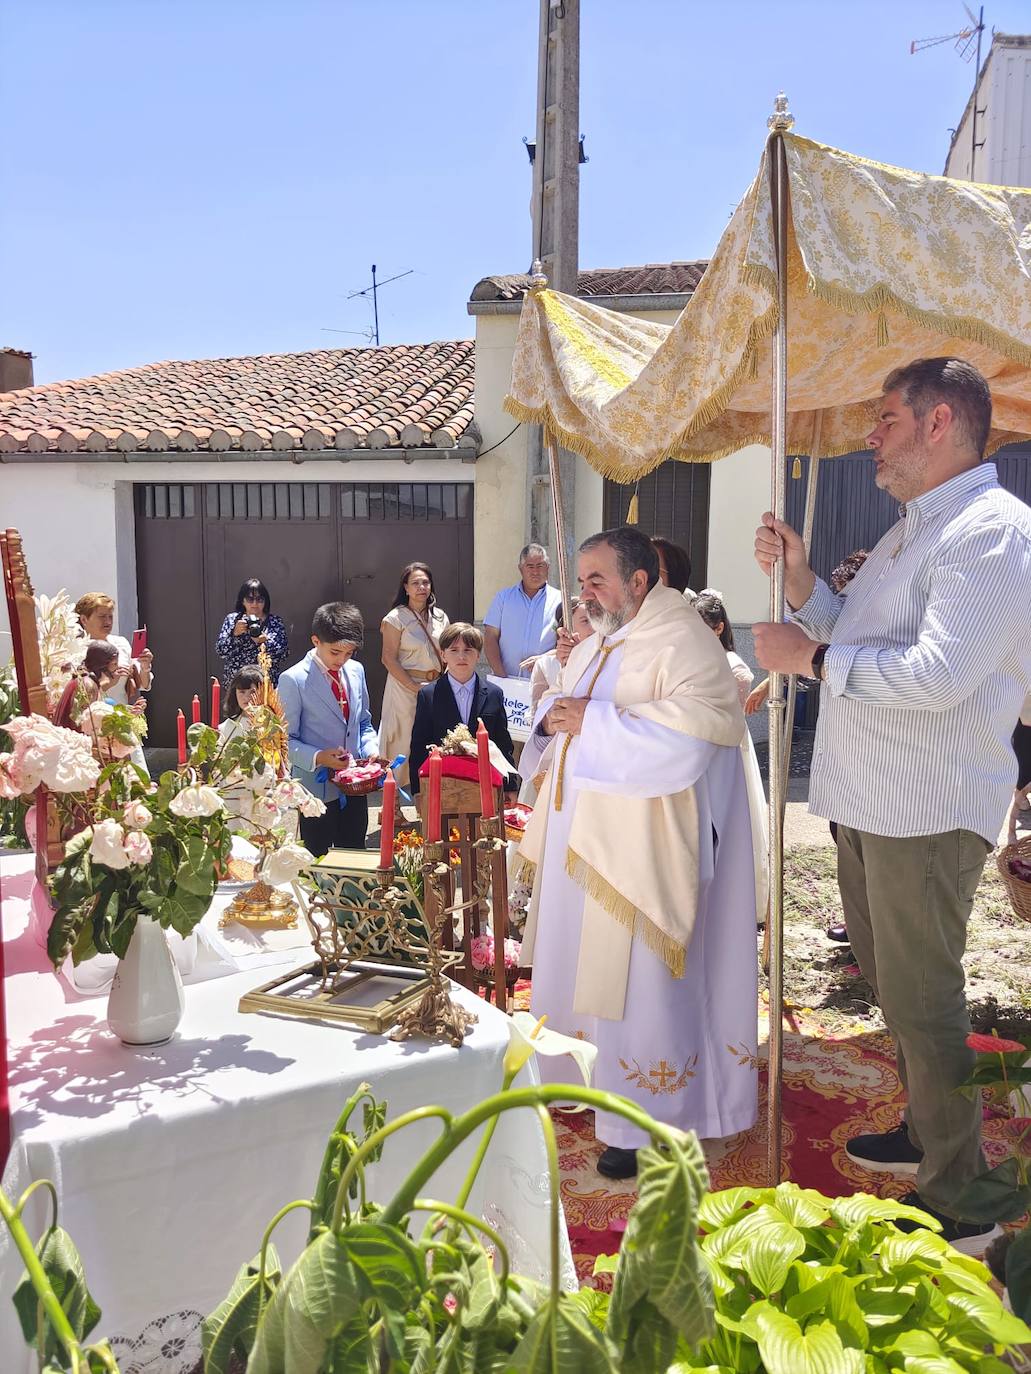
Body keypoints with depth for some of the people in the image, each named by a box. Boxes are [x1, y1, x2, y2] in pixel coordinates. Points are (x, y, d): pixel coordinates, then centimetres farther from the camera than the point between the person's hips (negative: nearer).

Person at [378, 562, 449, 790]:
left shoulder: (440, 617, 10)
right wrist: (415, 687, -15)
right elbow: (389, 659, -9)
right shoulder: (396, 618, -5)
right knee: (406, 741, -2)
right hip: (405, 687, -5)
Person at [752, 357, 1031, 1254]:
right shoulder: (908, 533, 17)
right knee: (891, 980, 21)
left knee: (921, 997, -2)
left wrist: (809, 657, -19)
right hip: (869, 799, 10)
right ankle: (925, 1135, 40)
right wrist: (800, 582, 6)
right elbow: (860, 641, 20)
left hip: (928, 808, -10)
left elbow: (937, 674, -28)